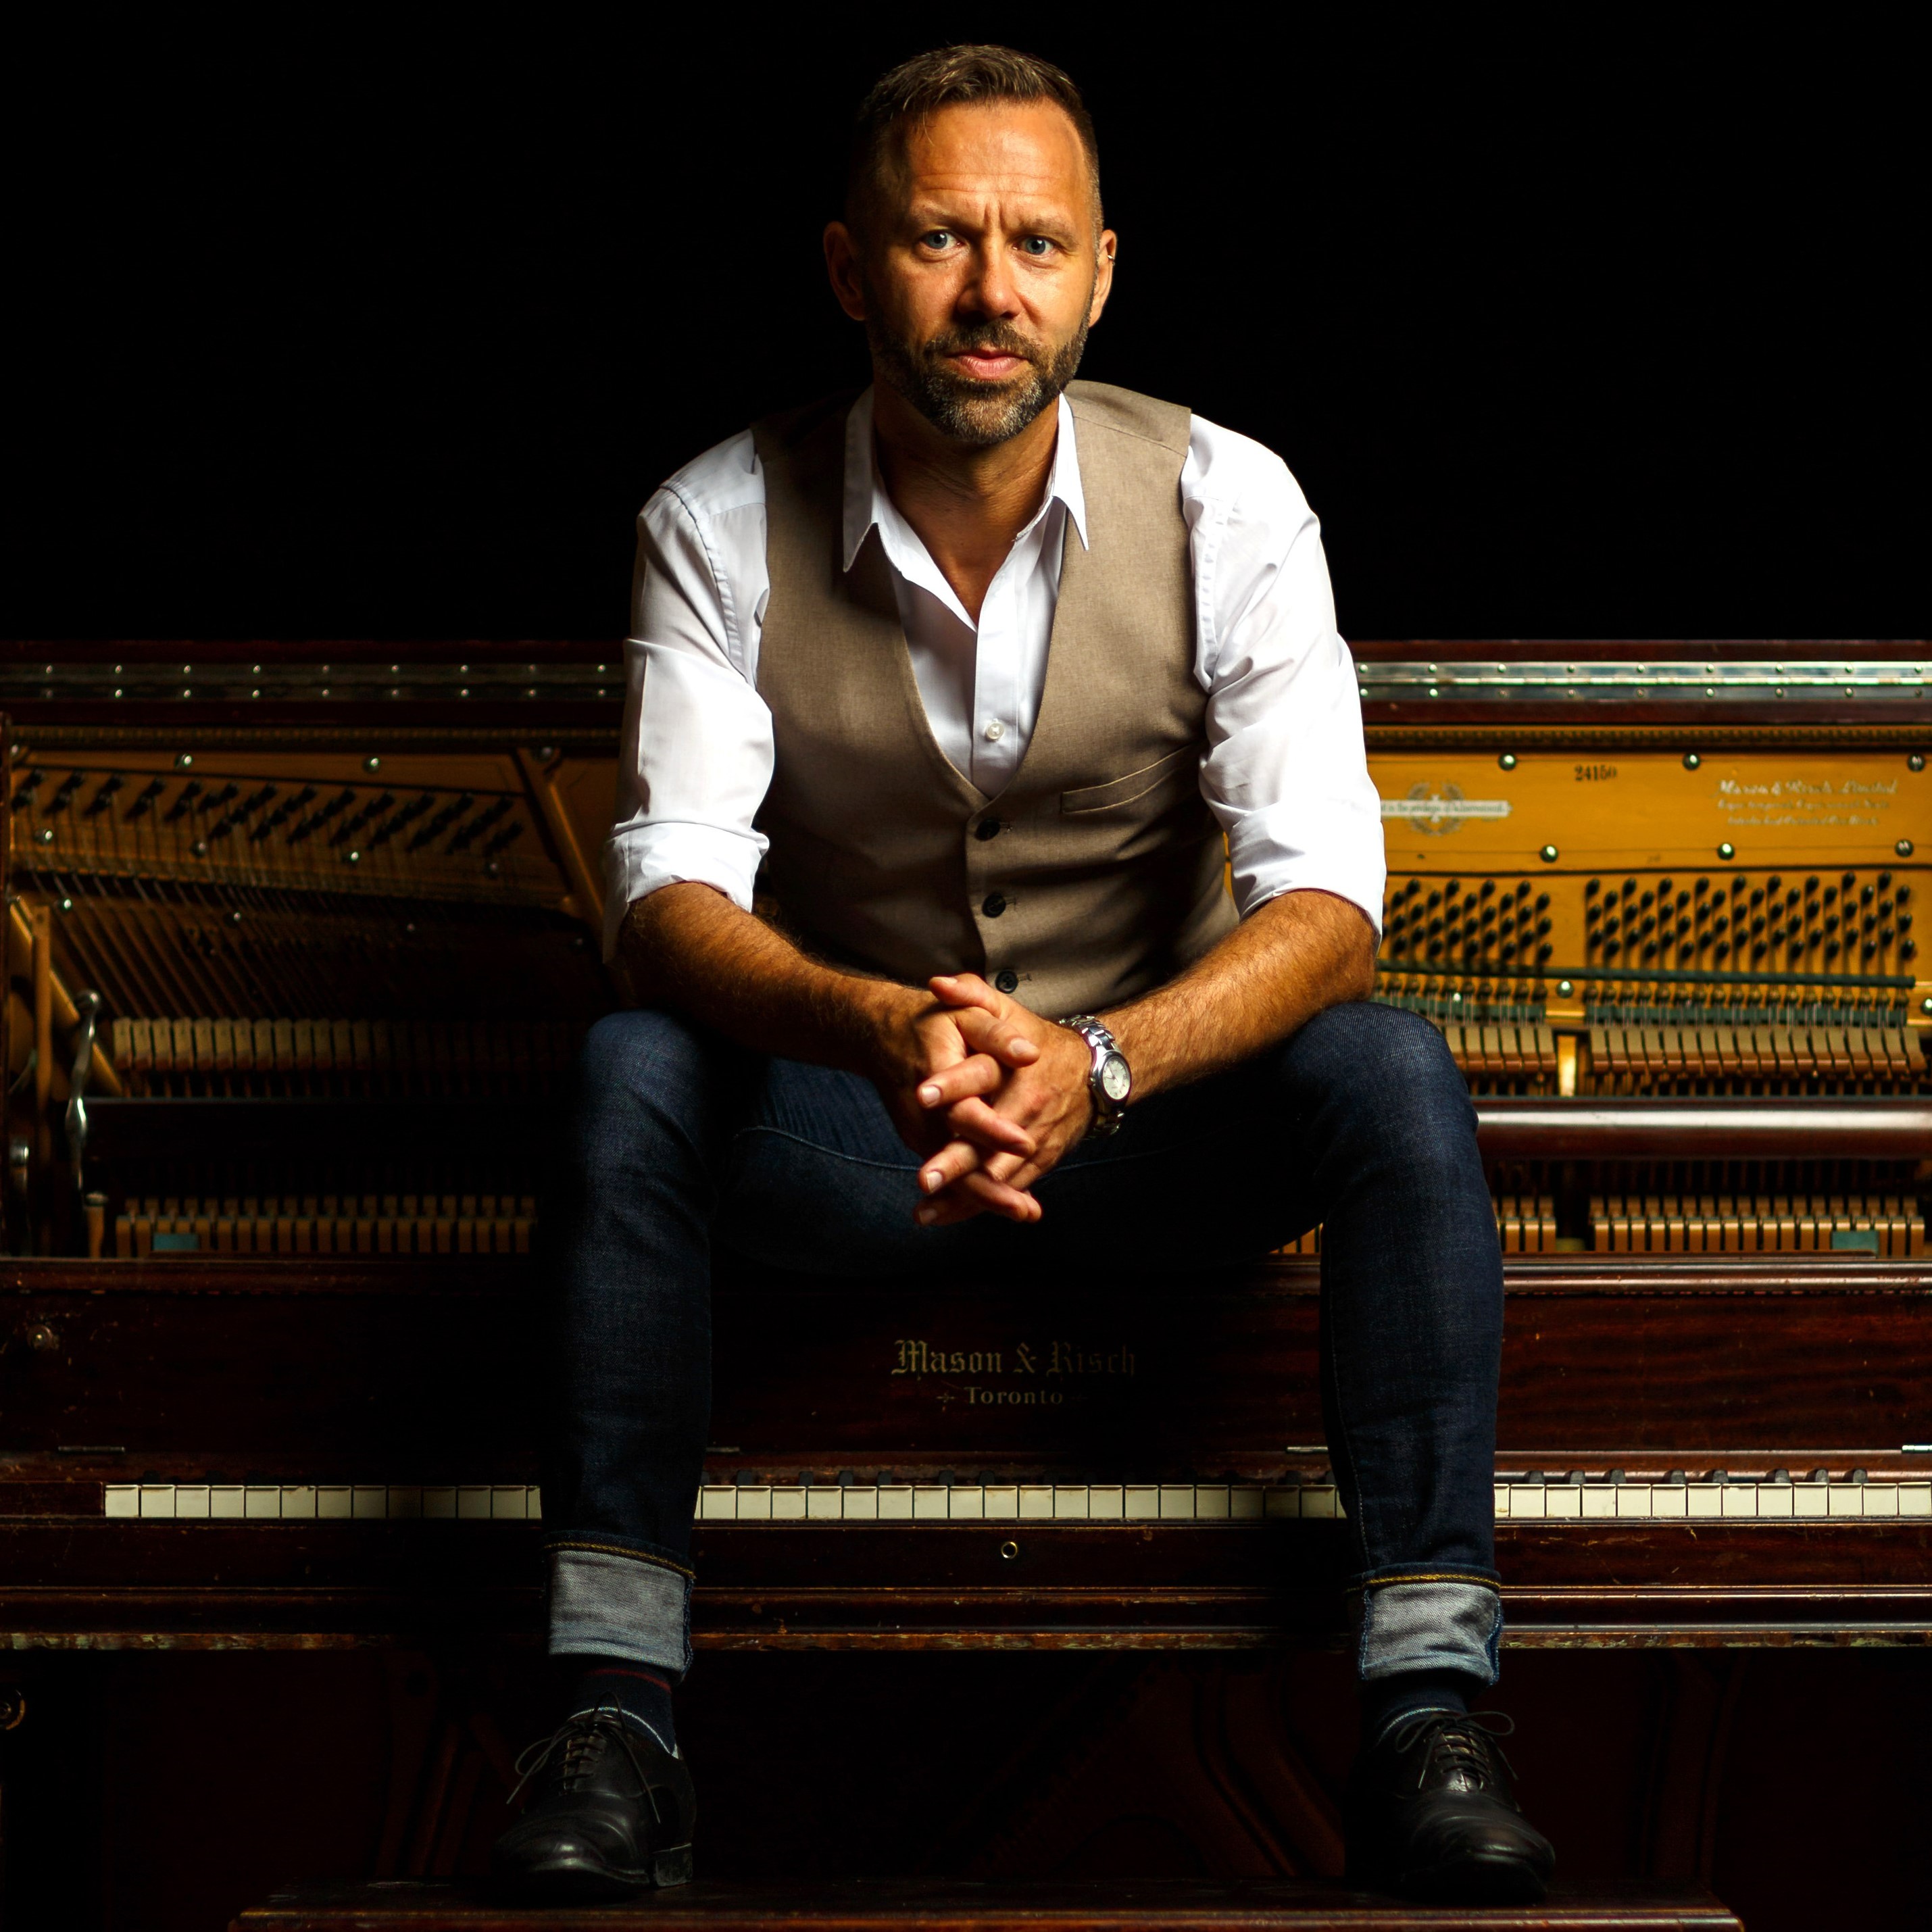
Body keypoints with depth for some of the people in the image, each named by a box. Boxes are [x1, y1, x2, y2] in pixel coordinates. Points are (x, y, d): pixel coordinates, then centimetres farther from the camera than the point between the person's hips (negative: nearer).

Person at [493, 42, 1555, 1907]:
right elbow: (672, 885, -19)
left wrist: (1095, 1062, -39)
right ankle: (615, 1713, -28)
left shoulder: (1225, 506, -11)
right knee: (626, 1070, -30)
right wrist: (879, 1029, -42)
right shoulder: (721, 524, -10)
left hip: (1153, 1109, 0)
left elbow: (1322, 893, -19)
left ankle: (1426, 1719, -29)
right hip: (846, 1115, 0)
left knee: (1395, 1074, -29)